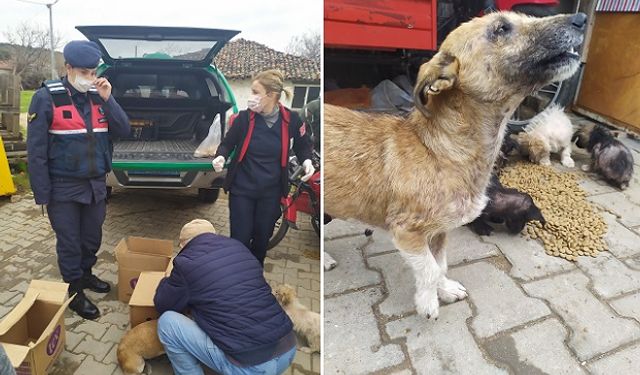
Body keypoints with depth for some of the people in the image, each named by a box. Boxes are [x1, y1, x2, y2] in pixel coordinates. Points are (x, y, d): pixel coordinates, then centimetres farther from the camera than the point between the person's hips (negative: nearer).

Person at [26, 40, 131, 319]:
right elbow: (36, 150, -10)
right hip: (64, 187, -4)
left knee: (92, 237, 18)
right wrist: (42, 193, -11)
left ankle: (86, 275, 40)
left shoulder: (99, 96, 4)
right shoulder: (47, 97, -10)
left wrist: (107, 99, -13)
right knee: (69, 243, 8)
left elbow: (123, 131, -2)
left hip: (96, 184, 5)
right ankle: (75, 292, 23)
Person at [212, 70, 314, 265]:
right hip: (242, 189, -1)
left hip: (271, 192, 1)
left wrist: (307, 161, -11)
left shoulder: (290, 119, -10)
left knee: (262, 238, 15)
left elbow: (303, 144, 8)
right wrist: (221, 157, -19)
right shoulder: (244, 117, -12)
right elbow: (227, 143, 2)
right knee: (240, 239, 2)